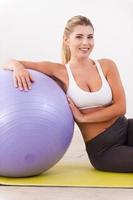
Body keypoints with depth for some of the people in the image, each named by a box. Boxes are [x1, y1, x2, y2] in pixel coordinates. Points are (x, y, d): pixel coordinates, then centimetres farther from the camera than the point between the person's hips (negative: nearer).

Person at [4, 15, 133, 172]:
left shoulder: (106, 65, 1)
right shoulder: (60, 72, -4)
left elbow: (120, 107, -6)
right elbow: (9, 64, -5)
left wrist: (83, 118, -13)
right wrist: (18, 66, -28)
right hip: (102, 150, -3)